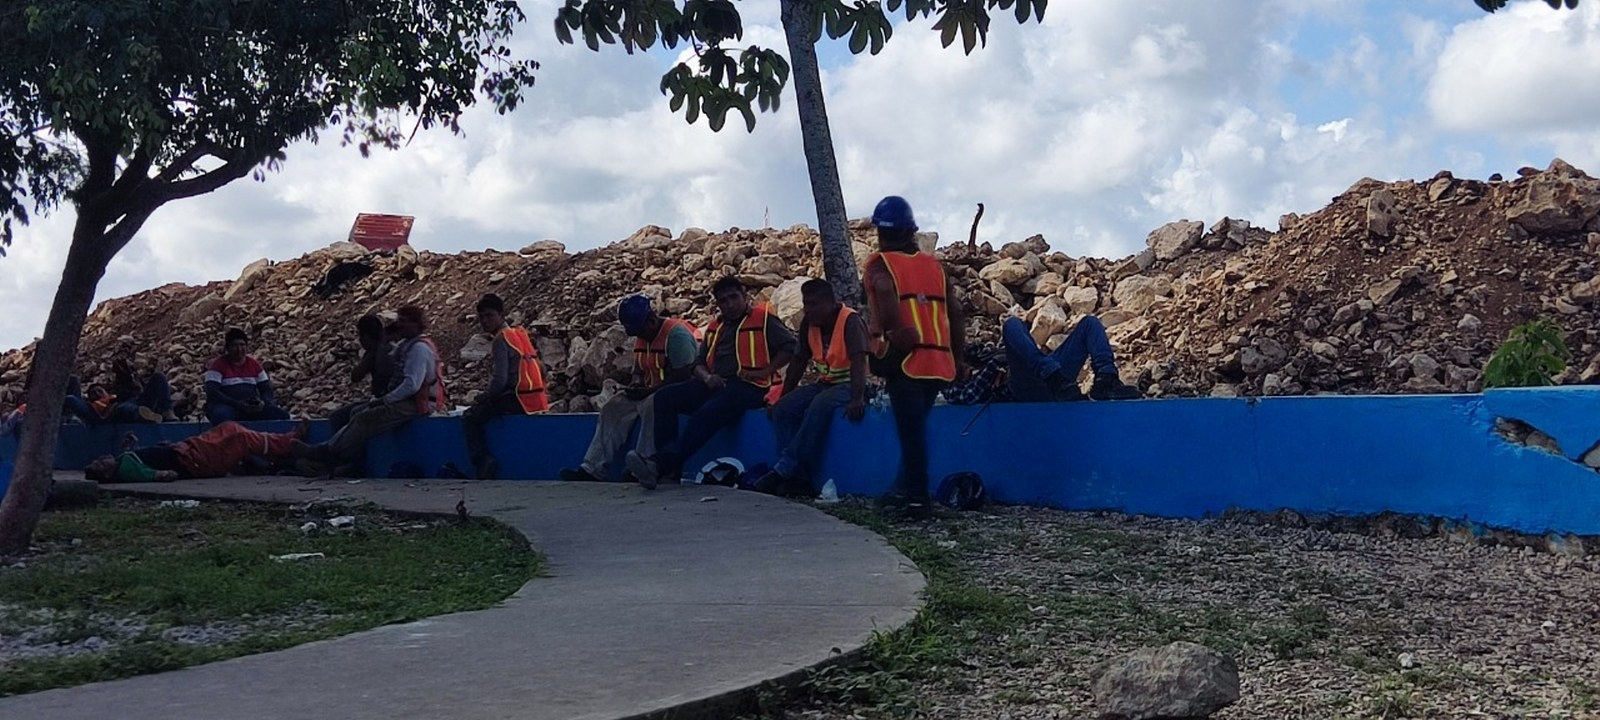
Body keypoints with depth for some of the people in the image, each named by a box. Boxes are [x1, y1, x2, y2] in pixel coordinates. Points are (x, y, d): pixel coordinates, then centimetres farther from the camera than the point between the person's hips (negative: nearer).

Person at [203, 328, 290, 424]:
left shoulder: (254, 364, 12)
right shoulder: (218, 365, -2)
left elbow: (267, 389, 13)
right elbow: (212, 392, -13)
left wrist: (263, 402, -11)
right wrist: (238, 404, -23)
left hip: (253, 408, 4)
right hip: (227, 406, -4)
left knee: (282, 416, -18)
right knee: (221, 416, -41)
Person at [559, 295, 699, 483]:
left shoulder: (676, 333, -17)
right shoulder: (642, 338, 13)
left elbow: (683, 375, -23)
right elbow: (639, 370, 17)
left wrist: (648, 391, -23)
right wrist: (636, 385, -8)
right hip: (649, 393, 9)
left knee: (651, 406, -37)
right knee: (613, 408, -6)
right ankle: (592, 469, -13)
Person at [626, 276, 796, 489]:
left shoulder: (763, 319, 5)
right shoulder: (715, 328, 24)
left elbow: (789, 346, -6)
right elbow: (699, 362, 22)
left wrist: (764, 372, -14)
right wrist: (706, 377, -1)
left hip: (748, 386, -7)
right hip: (715, 385, 7)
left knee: (708, 413, -35)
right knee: (665, 396, -14)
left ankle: (660, 464, -40)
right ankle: (669, 467, -24)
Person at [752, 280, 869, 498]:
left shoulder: (850, 320, -17)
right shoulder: (809, 323, 4)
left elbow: (858, 360, -28)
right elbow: (799, 361, 10)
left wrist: (857, 399, -41)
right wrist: (783, 398, 7)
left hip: (849, 384, -7)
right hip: (825, 383, 7)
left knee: (819, 407, -35)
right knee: (783, 409, -15)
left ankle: (783, 470, -30)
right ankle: (799, 479, -25)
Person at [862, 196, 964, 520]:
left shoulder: (879, 263, 2)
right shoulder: (935, 265, 17)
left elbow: (884, 290, -22)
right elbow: (956, 313, 13)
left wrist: (893, 333, -17)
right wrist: (959, 357, 18)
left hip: (905, 360, -5)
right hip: (940, 363, 5)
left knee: (911, 430, -1)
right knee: (915, 427, 18)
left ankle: (918, 500, 1)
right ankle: (903, 490, 27)